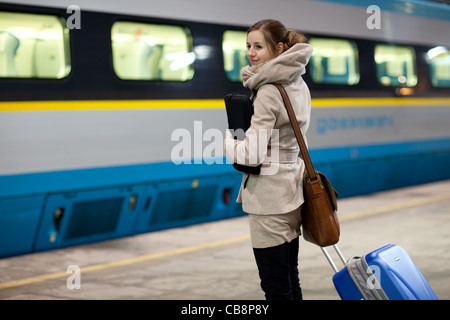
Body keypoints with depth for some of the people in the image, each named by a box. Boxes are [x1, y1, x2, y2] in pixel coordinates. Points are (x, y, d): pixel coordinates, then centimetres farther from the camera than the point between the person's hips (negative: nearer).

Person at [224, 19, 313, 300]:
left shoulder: (268, 92, -19)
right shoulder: (298, 85, 9)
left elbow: (252, 155, -21)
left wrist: (228, 140, -4)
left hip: (269, 196, -10)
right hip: (291, 188, 10)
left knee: (276, 287, -1)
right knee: (290, 280, 17)